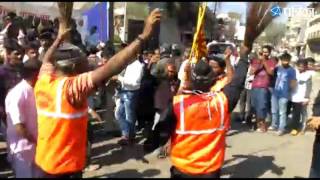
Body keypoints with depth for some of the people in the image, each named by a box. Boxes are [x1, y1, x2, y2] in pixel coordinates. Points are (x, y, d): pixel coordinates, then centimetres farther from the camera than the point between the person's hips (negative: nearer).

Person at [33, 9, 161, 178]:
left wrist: (60, 37, 31)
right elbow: (110, 68, -31)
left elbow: (47, 60, 19)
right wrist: (143, 36, -30)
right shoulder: (72, 86, -24)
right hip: (65, 167, -7)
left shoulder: (43, 82, -4)